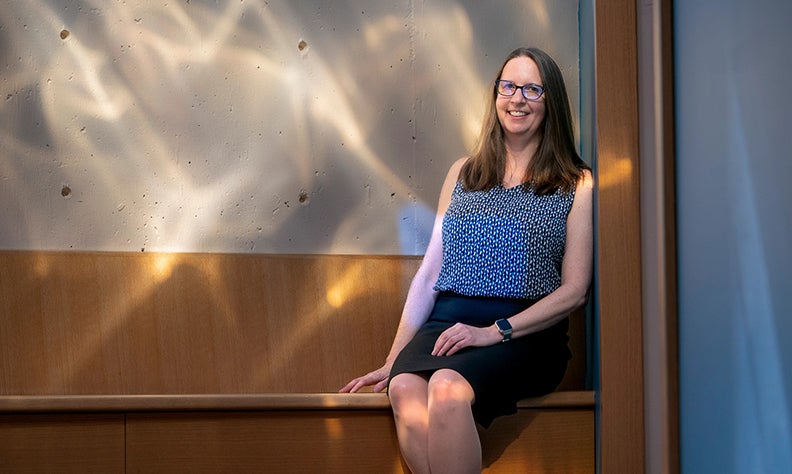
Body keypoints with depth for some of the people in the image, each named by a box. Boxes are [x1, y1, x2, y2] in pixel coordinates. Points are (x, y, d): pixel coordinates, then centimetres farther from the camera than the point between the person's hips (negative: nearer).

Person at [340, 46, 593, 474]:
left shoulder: (577, 185, 9)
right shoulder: (464, 173, 21)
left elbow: (574, 290, 2)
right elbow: (429, 273, 17)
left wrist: (494, 331, -11)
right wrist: (393, 358, 8)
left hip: (525, 333, -3)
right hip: (446, 325, 3)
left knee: (448, 386, -36)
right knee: (404, 388, -33)